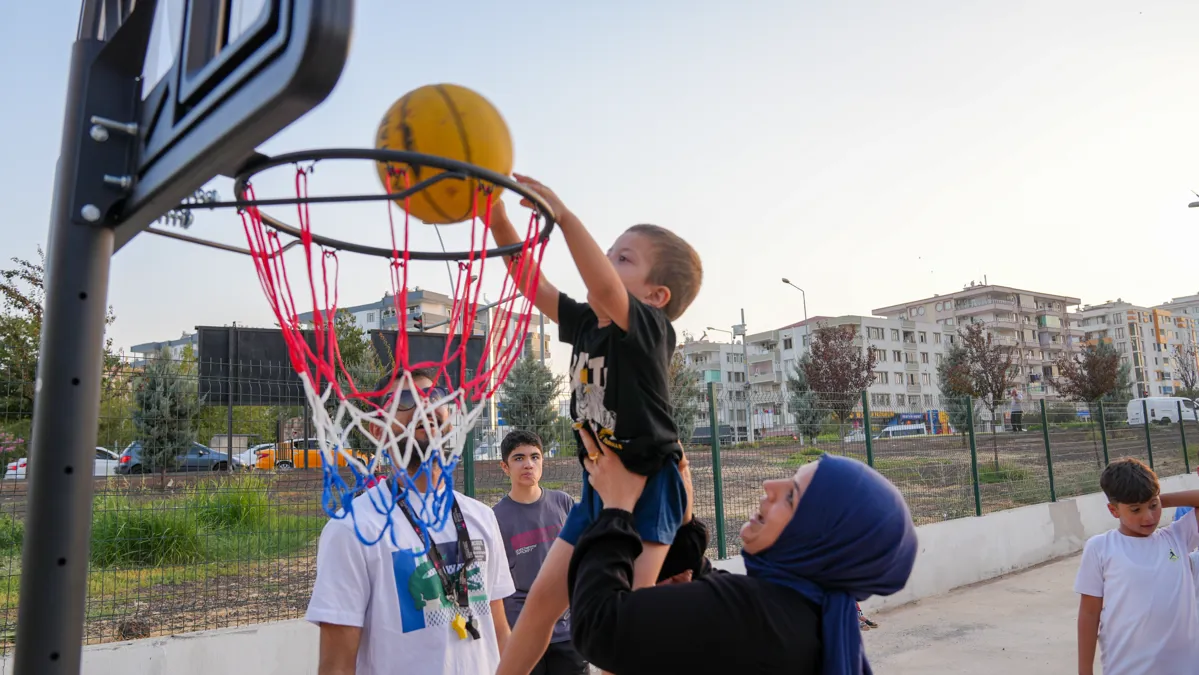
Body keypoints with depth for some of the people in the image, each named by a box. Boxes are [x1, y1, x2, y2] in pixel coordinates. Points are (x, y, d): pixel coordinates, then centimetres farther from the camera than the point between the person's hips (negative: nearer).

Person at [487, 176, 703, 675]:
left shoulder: (650, 328, -18)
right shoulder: (586, 323, 4)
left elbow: (603, 288, -38)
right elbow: (534, 283, 1)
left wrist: (563, 217, -42)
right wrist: (498, 222, -10)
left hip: (648, 486, -7)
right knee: (543, 597, 10)